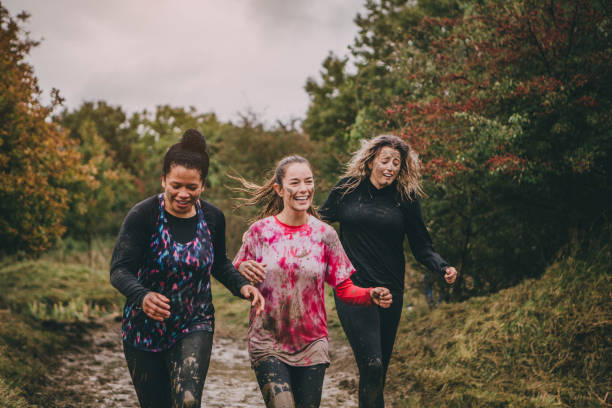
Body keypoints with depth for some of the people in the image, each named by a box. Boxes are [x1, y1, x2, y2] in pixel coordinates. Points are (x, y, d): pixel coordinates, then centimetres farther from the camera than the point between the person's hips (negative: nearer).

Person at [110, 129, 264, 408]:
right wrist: (142, 296, -39)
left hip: (194, 326, 1)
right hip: (144, 330, -1)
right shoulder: (143, 215, -15)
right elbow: (119, 270, -19)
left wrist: (241, 285, -7)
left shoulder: (212, 218, -4)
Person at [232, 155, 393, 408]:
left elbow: (344, 288, 2)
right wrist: (242, 269, -20)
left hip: (312, 345, 2)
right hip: (268, 344, -2)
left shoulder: (324, 234, -1)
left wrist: (371, 296, -17)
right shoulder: (260, 231, -4)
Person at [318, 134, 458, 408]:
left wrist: (443, 268, -13)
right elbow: (320, 221, 14)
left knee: (380, 368, 11)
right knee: (371, 364, -17)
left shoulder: (406, 198, 3)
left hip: (390, 291, 3)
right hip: (352, 288, -2)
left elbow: (421, 246, 3)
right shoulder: (347, 189, 1)